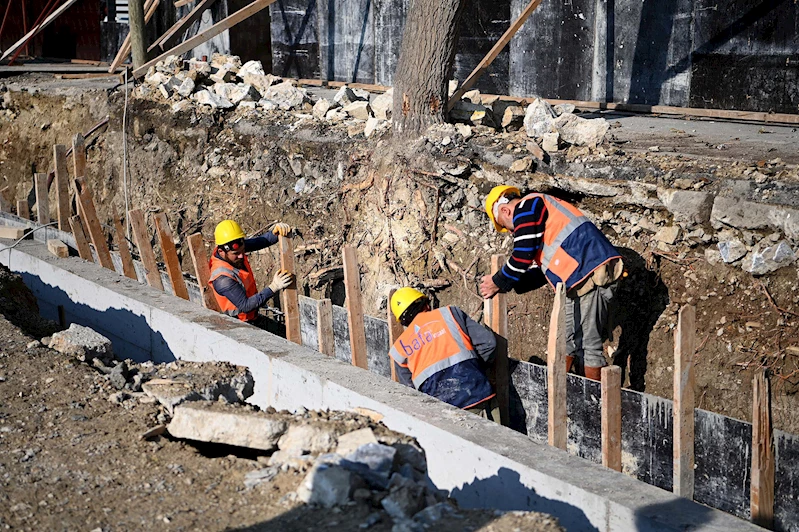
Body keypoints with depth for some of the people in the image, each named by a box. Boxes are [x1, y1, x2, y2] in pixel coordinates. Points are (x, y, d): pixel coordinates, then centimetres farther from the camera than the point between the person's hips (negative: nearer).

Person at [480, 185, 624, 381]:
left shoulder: (526, 208, -2)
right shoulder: (540, 209, 28)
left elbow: (522, 256, -10)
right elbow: (544, 270, 27)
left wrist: (499, 282, 6)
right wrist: (507, 283, 24)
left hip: (591, 274, -11)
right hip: (584, 277, 11)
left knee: (587, 343, -4)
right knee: (566, 338, 15)